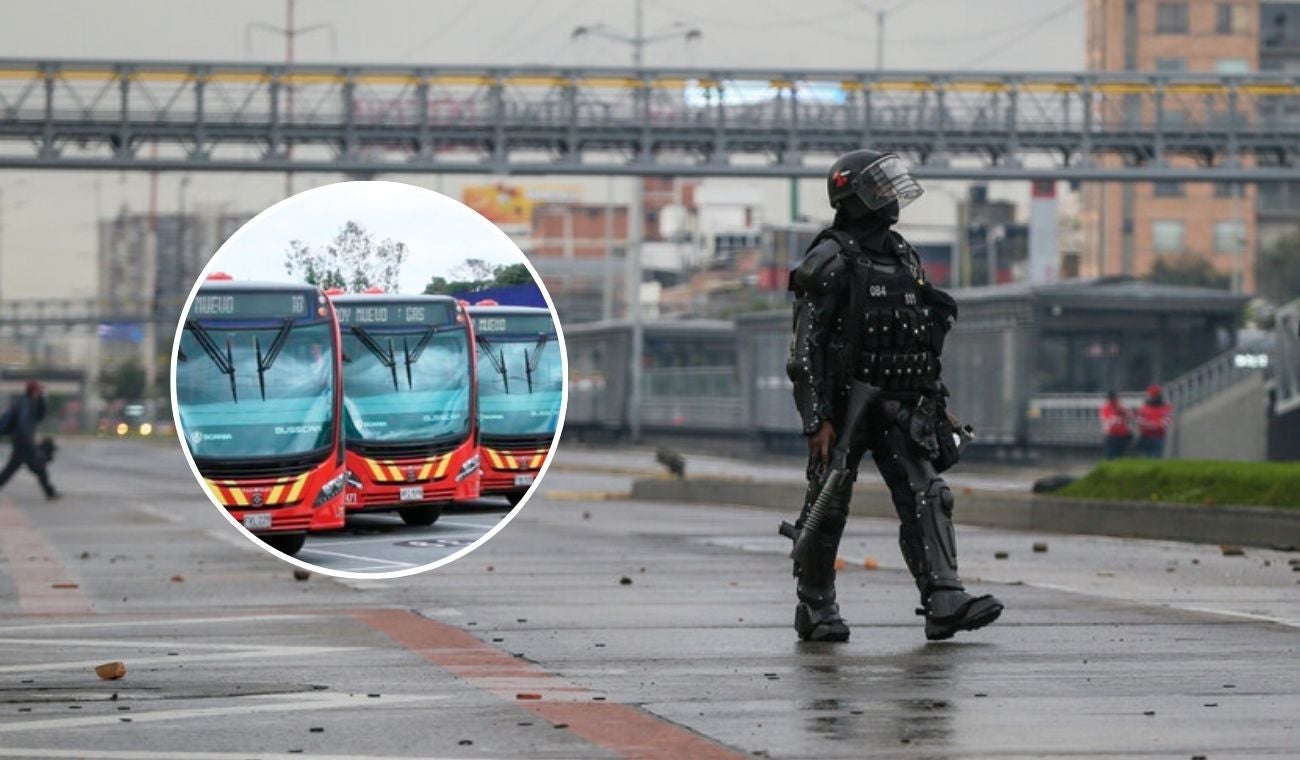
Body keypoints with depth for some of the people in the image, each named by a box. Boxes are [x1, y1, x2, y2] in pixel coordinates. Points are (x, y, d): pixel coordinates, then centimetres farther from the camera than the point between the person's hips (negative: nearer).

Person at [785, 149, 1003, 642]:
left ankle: (944, 602, -19)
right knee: (828, 508, 2)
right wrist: (817, 421, -19)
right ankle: (815, 610, 16)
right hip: (844, 407, -6)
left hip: (898, 410, 6)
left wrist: (932, 408, 18)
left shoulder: (904, 257, 14)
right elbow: (807, 348, -13)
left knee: (926, 497, -9)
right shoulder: (830, 262, -9)